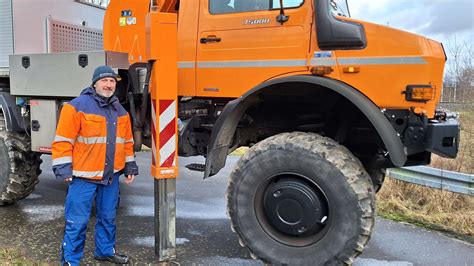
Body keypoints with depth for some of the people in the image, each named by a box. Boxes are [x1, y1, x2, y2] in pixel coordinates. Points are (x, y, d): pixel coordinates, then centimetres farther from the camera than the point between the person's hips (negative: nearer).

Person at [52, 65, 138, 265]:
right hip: (83, 176, -6)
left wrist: (130, 166, 14)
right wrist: (63, 168, -14)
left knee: (108, 217, 18)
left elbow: (127, 142, 16)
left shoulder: (120, 111, 11)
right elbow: (63, 141, -11)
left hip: (111, 176, 6)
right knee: (77, 221, 0)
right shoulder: (77, 107, -9)